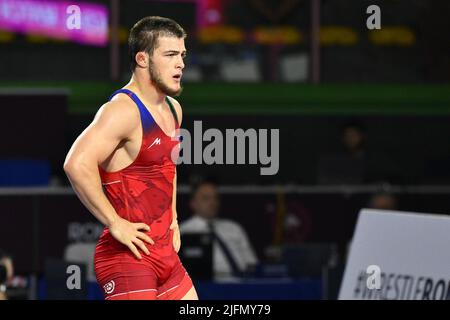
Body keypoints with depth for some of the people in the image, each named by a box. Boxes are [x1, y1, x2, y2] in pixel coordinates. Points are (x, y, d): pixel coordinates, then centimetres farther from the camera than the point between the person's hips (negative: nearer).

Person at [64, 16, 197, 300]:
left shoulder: (173, 109, 13)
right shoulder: (124, 110, -17)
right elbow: (77, 164, -31)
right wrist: (115, 224, -26)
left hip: (166, 253, 9)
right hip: (129, 256, -9)